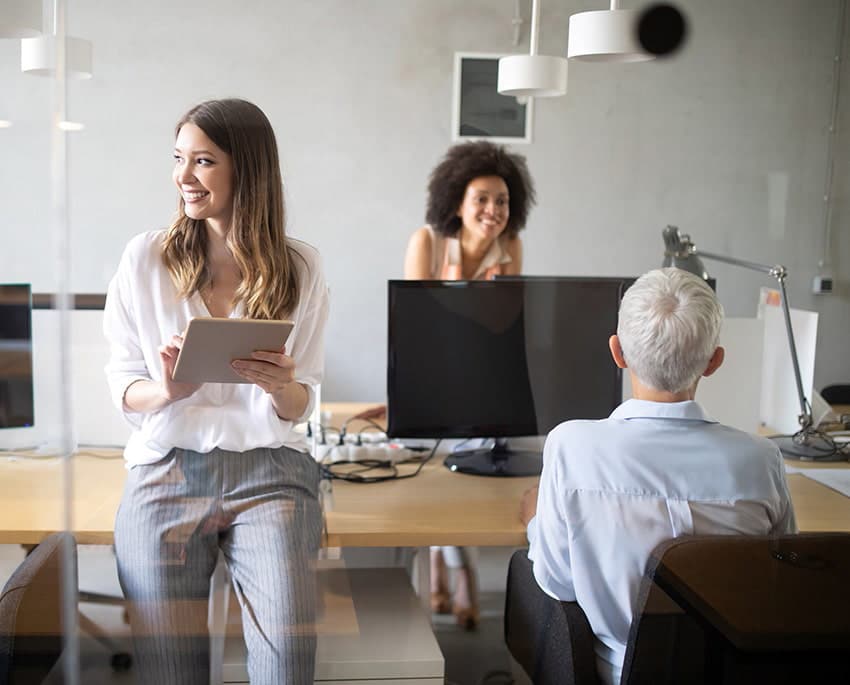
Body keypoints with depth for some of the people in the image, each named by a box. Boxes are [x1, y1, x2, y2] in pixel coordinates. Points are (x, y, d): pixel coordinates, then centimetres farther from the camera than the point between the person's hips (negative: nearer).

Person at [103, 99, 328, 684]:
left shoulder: (301, 268, 4)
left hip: (269, 468, 0)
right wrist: (165, 391, -15)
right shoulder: (146, 257, 3)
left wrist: (281, 387, -15)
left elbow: (301, 405, 8)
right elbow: (121, 384, 7)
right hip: (167, 468, 1)